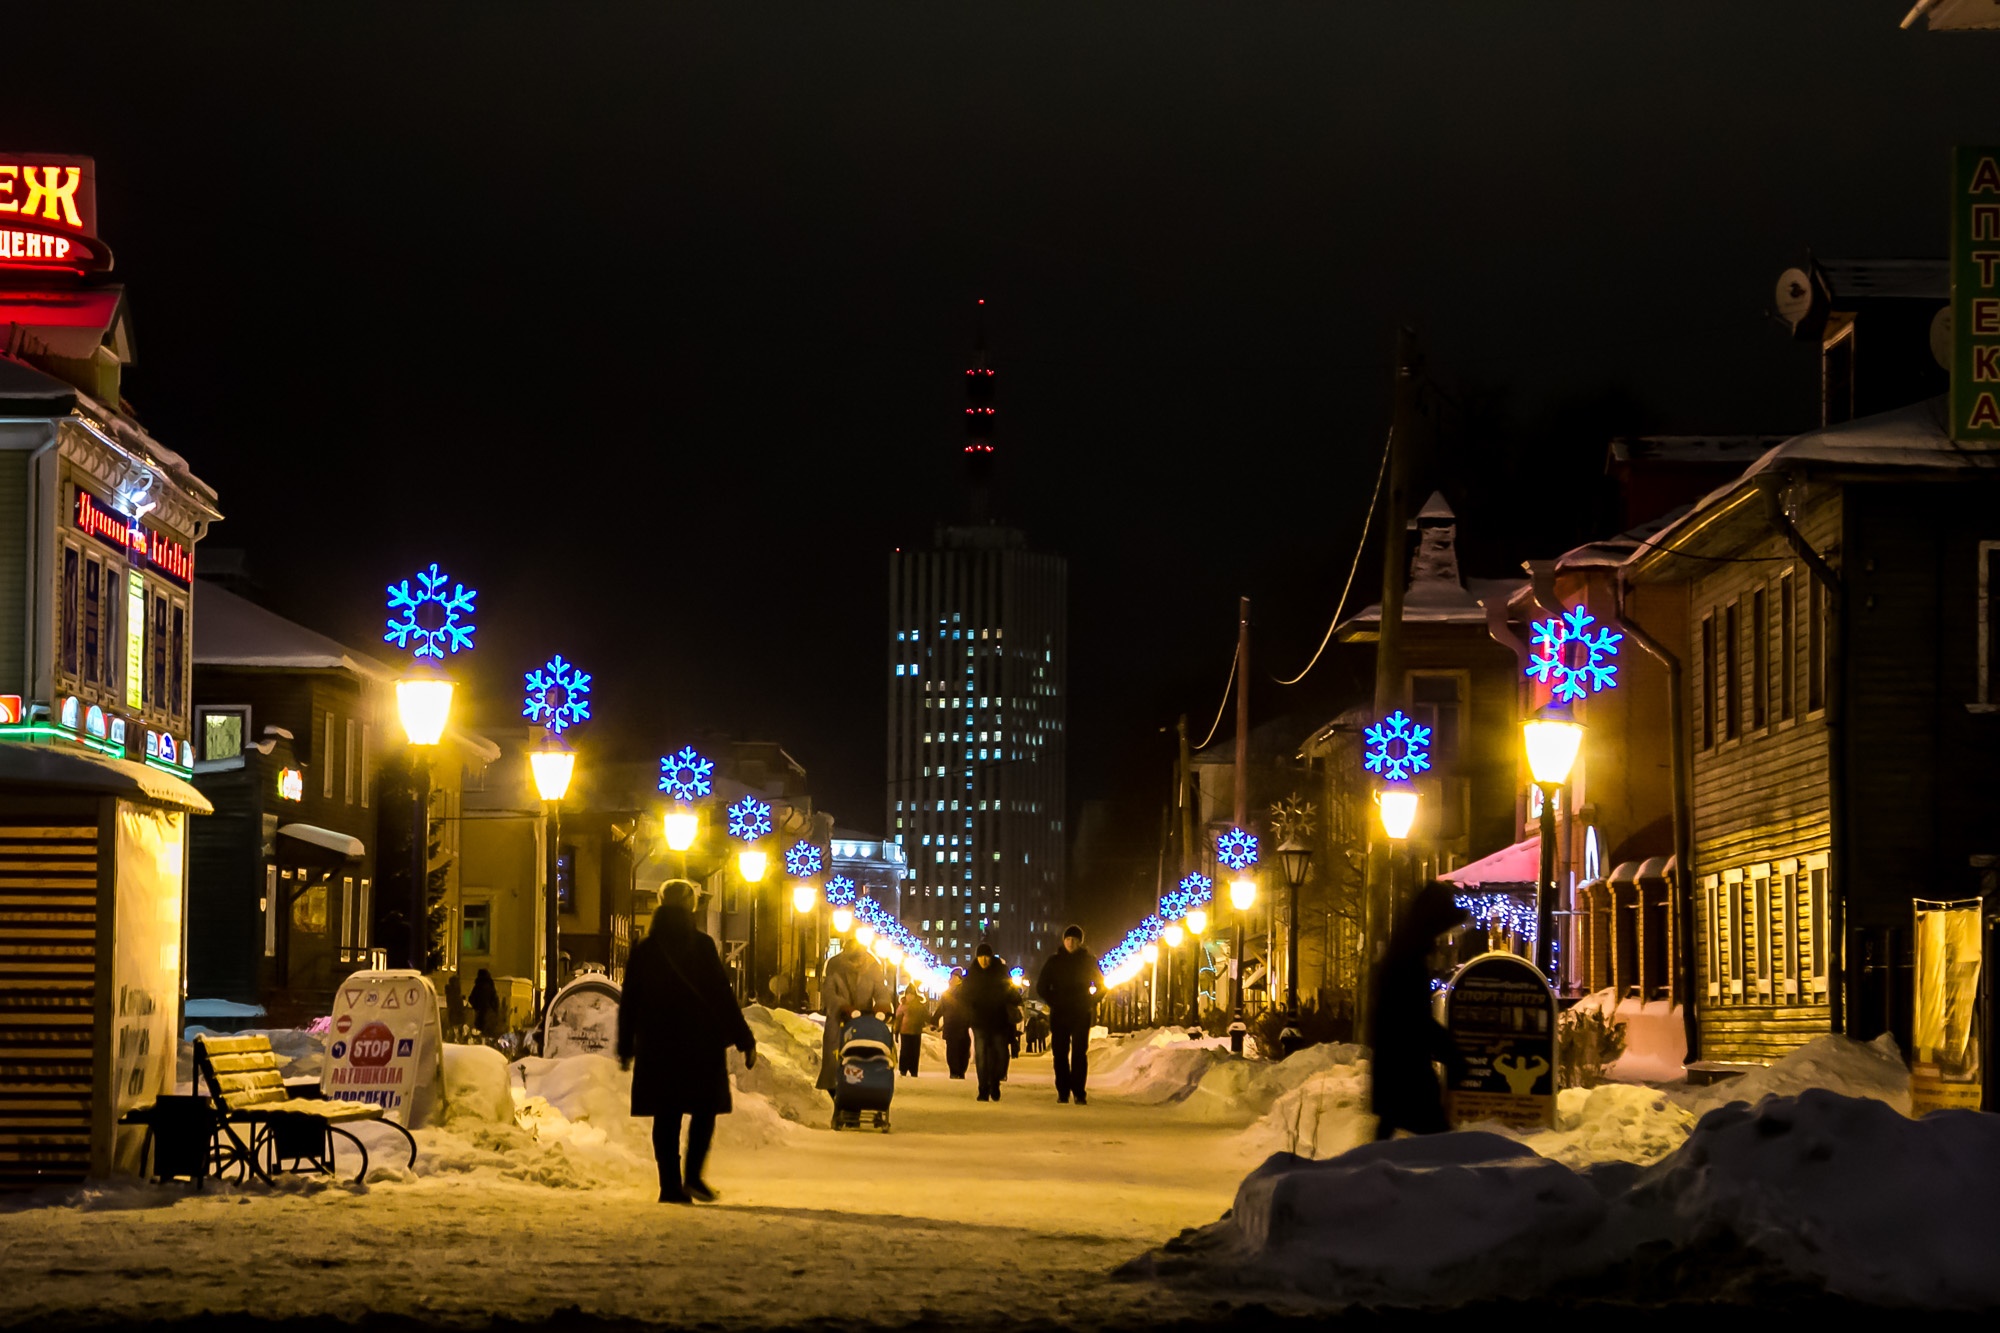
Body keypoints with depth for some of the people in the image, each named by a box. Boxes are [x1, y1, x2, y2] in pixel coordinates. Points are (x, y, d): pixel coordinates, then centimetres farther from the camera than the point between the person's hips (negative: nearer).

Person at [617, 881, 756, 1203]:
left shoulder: (644, 950, 4)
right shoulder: (702, 947, -6)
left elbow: (628, 1002, 9)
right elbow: (722, 996, -8)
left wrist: (626, 1047, 18)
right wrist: (744, 1040, -3)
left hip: (656, 1044, 3)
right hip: (700, 1043, -3)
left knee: (666, 1116, 6)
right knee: (704, 1110, 9)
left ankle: (670, 1185, 1)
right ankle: (693, 1176, -8)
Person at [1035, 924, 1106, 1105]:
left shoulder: (1088, 961, 4)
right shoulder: (1054, 961, 5)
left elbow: (1101, 986, 11)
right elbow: (1041, 986, 10)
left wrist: (1090, 1003, -1)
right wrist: (1053, 1002, -1)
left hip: (1082, 1015, -1)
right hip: (1059, 1015, 1)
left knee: (1080, 1053, -7)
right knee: (1060, 1054, 0)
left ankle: (1078, 1092, -6)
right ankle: (1063, 1091, 6)